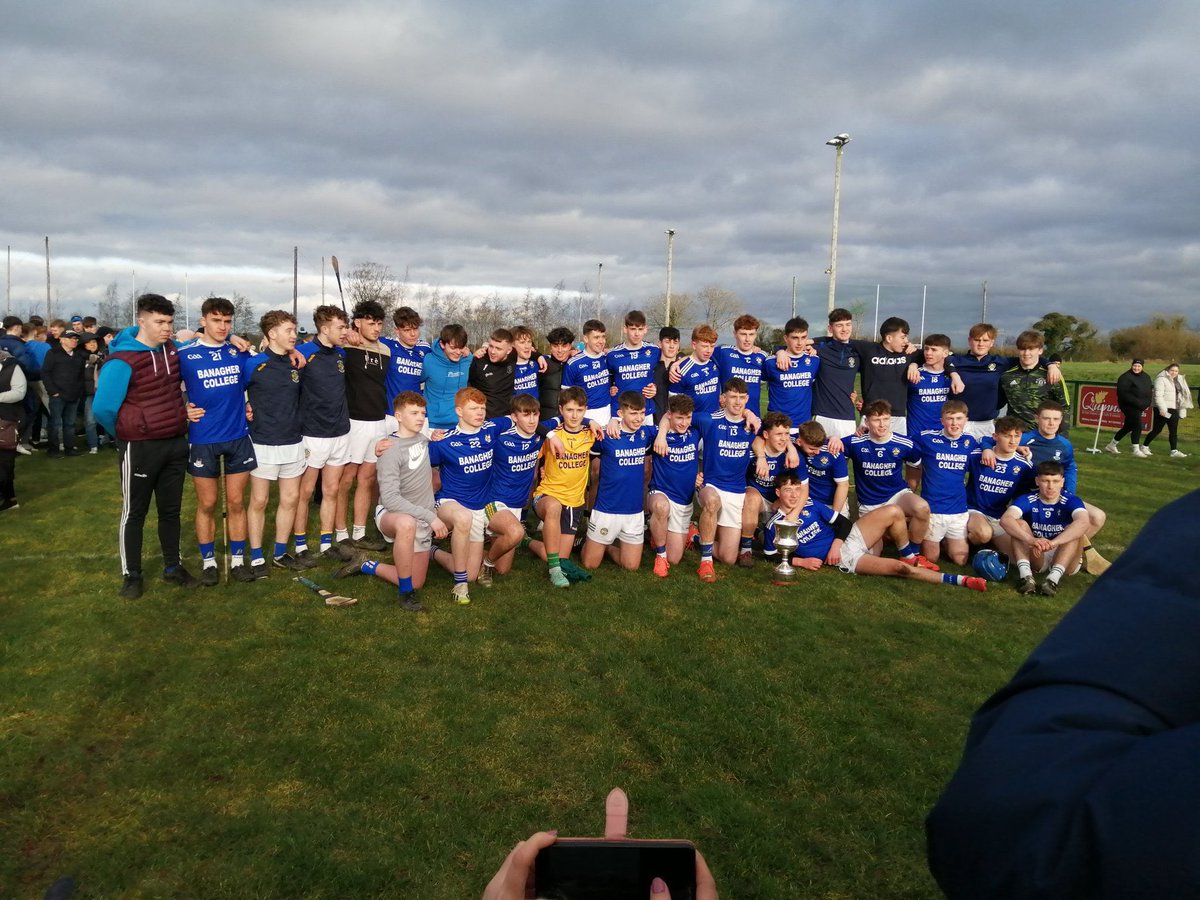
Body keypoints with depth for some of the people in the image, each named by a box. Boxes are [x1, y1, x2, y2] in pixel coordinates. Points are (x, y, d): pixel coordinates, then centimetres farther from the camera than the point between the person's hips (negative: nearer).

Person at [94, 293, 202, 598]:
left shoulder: (174, 351, 2)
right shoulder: (122, 361, -17)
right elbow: (103, 408, -17)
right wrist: (127, 435, -1)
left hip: (176, 444, 6)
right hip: (140, 447, -5)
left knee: (171, 509, 15)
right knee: (134, 512, 8)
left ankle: (173, 567, 29)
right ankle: (131, 575, 21)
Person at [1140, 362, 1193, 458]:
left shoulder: (1178, 381, 17)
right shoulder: (1161, 379, -8)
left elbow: (1182, 395, 21)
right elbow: (1158, 395, -16)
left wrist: (1183, 410, 16)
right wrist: (1162, 408, -23)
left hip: (1174, 409, 7)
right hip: (1163, 409, -7)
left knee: (1174, 431, 3)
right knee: (1157, 430, -2)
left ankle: (1174, 450, 2)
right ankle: (1145, 446, 12)